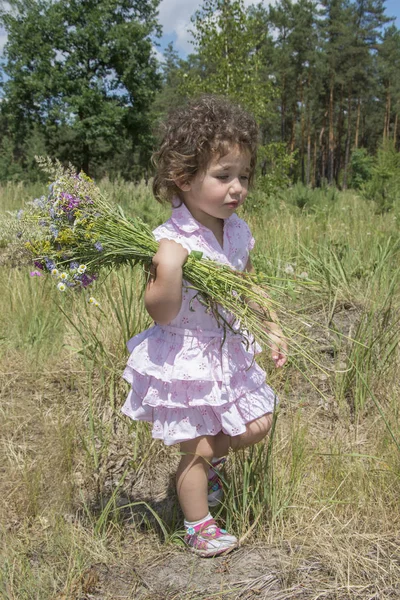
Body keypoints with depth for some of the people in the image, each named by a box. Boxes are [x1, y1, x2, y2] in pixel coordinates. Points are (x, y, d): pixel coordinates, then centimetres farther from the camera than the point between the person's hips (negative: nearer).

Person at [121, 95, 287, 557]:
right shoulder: (170, 241, -24)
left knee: (257, 425, 13)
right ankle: (198, 527, 30)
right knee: (196, 449, 7)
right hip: (185, 358, -6)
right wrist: (168, 269, -39)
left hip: (230, 352, 6)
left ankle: (210, 459, 42)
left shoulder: (238, 232, -3)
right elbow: (162, 313, -25)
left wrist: (270, 329, 13)